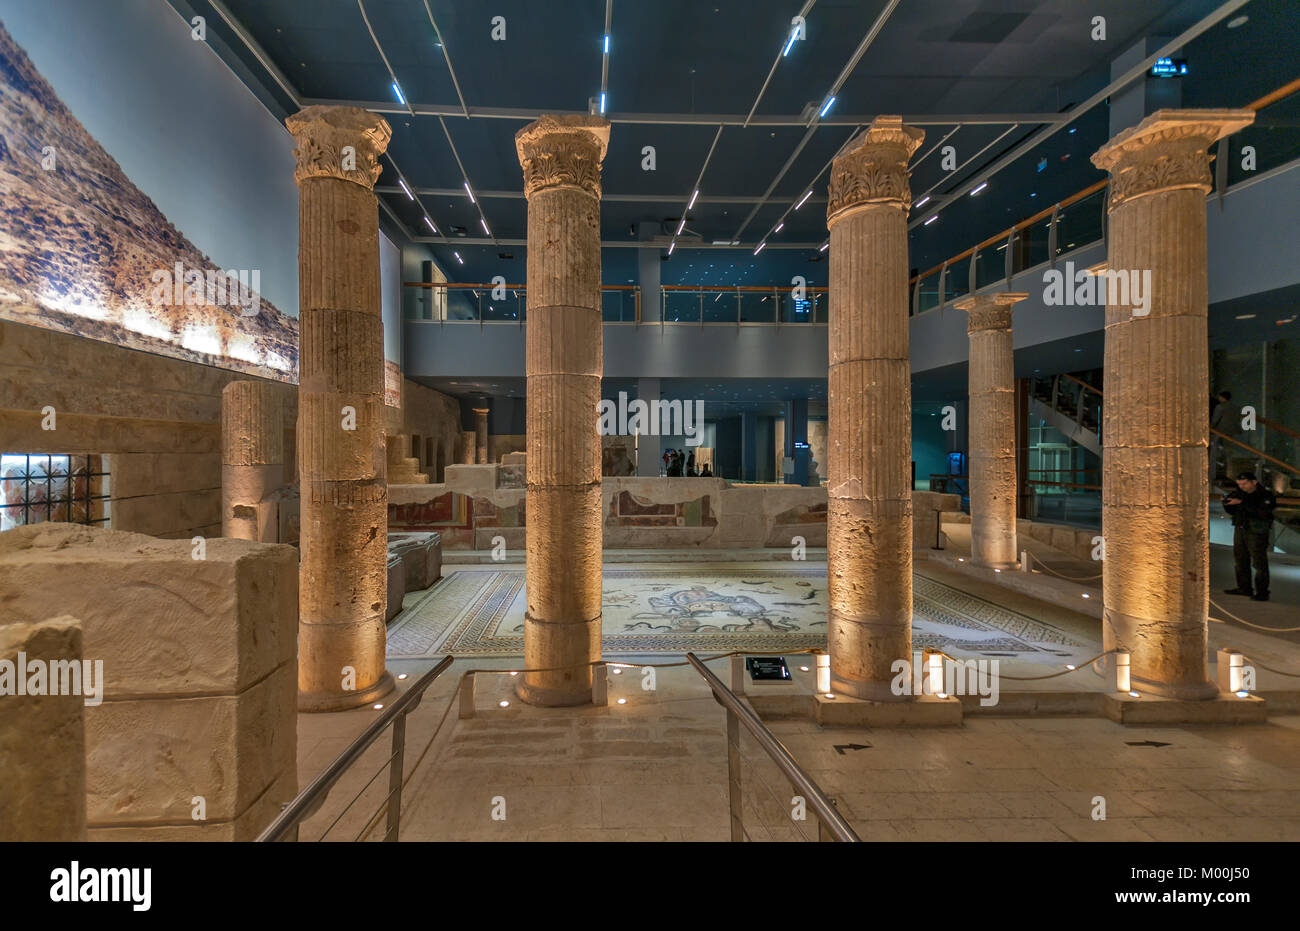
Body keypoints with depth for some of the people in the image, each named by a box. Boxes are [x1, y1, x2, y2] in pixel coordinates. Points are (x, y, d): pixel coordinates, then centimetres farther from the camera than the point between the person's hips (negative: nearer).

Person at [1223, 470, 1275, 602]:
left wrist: (1242, 503, -28)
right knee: (1241, 560, 14)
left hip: (1257, 532, -7)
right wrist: (1227, 503, -4)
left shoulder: (1265, 495, -12)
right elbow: (1232, 512, 16)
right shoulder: (1240, 494, 8)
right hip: (1240, 529, 7)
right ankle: (1244, 588, 26)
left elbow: (1262, 512, -27)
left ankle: (1261, 592, 1)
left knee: (1259, 563, -4)